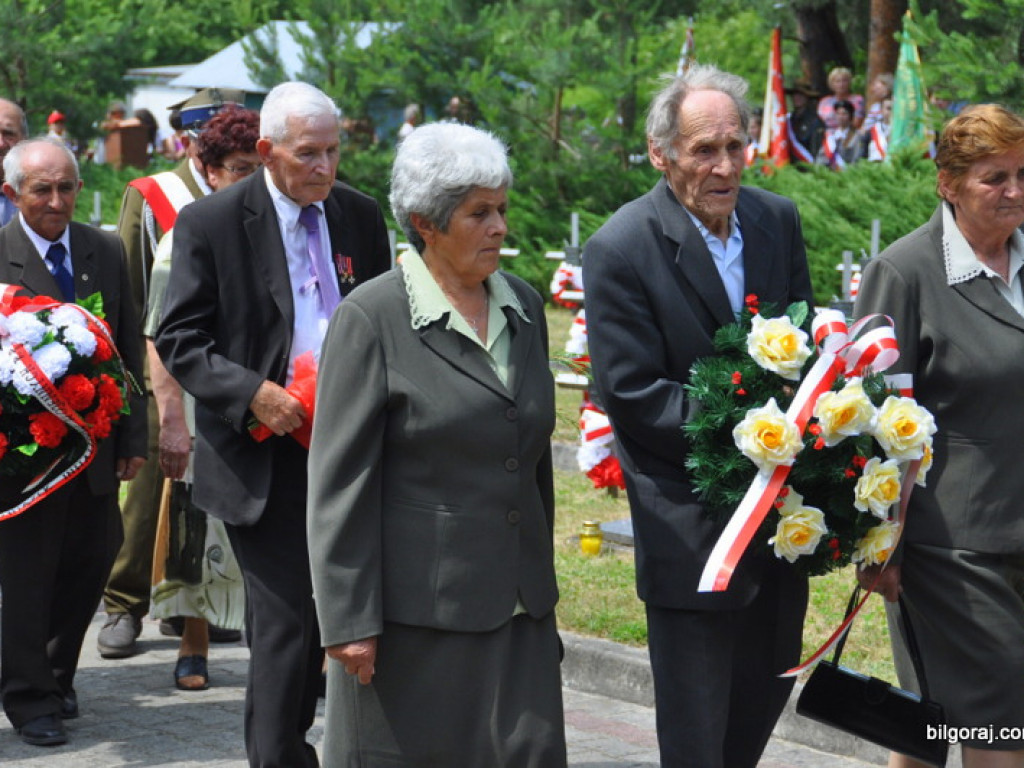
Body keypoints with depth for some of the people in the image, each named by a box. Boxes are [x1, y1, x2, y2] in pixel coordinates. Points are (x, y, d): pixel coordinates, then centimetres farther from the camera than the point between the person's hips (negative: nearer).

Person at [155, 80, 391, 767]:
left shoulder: (361, 216, 7)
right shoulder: (210, 223, -6)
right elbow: (178, 339, -6)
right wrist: (253, 393, -19)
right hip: (263, 456, -5)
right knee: (285, 616, -9)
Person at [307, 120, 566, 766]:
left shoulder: (524, 306, 11)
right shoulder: (373, 317, -8)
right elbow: (341, 481, -10)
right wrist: (350, 620, -14)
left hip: (518, 606, 5)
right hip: (417, 609, -5)